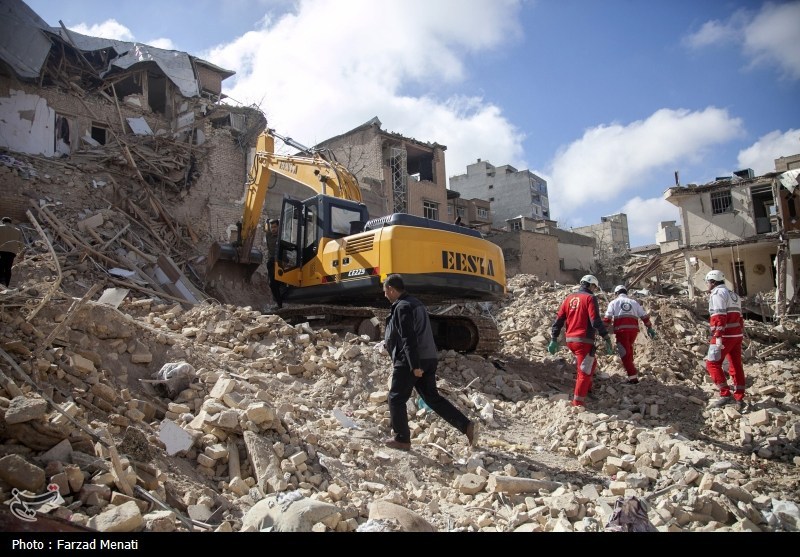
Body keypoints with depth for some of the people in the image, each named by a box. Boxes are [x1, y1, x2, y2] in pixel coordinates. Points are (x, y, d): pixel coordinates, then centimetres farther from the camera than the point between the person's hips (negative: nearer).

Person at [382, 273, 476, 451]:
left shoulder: (402, 307, -13)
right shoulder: (415, 303, 19)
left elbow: (408, 338, -21)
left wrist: (415, 365, -24)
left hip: (411, 362, -9)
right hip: (428, 359, 9)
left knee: (396, 399, 4)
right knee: (432, 397, 12)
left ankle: (402, 439, 11)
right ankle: (466, 425, 4)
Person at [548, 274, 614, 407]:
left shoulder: (569, 298, 12)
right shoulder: (590, 298, -6)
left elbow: (559, 319, 9)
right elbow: (596, 321, -16)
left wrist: (554, 339, 11)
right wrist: (607, 339, -14)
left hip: (570, 340, 7)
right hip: (584, 341, -7)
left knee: (590, 363, 29)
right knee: (584, 372, -1)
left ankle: (586, 388, 38)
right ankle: (577, 403, -3)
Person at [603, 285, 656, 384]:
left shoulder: (614, 302, 12)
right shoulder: (634, 302, 22)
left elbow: (607, 318, 0)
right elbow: (644, 316, 18)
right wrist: (650, 328, 22)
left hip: (621, 329, -4)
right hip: (634, 329, 4)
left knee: (625, 353, -2)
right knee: (629, 349, 26)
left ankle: (633, 377, -6)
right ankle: (631, 368, 27)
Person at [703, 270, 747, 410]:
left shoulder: (718, 293, -9)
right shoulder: (733, 294, 19)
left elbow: (719, 317, -19)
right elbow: (739, 318, 21)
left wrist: (718, 337, -23)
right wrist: (741, 335, 23)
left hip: (725, 335, -9)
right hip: (737, 335, 9)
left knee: (712, 364, -3)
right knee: (736, 366, 10)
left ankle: (725, 394, -7)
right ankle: (739, 399, 13)